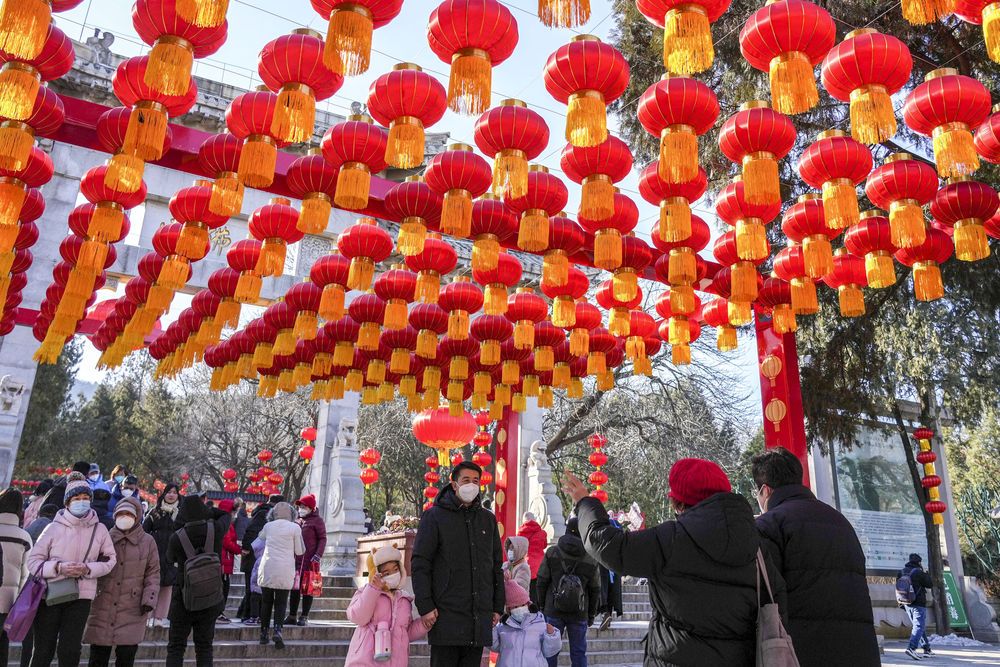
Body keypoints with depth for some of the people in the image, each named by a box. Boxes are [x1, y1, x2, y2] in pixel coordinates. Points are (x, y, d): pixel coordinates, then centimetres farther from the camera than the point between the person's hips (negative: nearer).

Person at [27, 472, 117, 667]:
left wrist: (88, 569, -13)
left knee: (70, 651, -1)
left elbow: (110, 560, 5)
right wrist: (58, 567, -19)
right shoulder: (54, 528, -5)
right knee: (43, 651, 7)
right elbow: (33, 561, -3)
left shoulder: (99, 529, 0)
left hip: (81, 597, 1)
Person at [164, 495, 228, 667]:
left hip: (184, 599, -2)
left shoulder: (176, 537, -14)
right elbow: (225, 516, 13)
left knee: (176, 647, 10)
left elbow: (170, 559, 7)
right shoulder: (216, 529, -11)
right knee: (204, 647, 11)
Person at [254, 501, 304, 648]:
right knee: (281, 603, 4)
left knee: (266, 601, 12)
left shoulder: (268, 526, 6)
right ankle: (278, 630, -13)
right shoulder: (295, 528, -2)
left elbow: (260, 538, 26)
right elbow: (299, 551, 3)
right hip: (284, 570, -2)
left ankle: (264, 633, 16)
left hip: (267, 568, 2)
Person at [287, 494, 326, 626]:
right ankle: (292, 616, 17)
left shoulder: (317, 520, -3)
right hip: (296, 560, 6)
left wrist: (318, 555, -17)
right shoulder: (299, 521, 15)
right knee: (294, 588, 9)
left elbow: (322, 538, -7)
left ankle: (304, 617, 8)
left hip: (310, 561, -6)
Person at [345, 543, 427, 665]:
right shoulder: (365, 592, 5)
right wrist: (373, 589, -17)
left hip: (395, 661, 4)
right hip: (365, 660, -4)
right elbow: (357, 617, -13)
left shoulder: (405, 600, 18)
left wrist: (424, 624, 1)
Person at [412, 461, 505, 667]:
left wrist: (498, 606, 12)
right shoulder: (435, 516, 0)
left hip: (480, 618, 4)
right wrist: (425, 606, -12)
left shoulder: (488, 520, 13)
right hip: (446, 616, -4)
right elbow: (419, 564, -5)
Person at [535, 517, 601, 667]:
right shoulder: (591, 558, -1)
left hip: (553, 610, 0)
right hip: (579, 614, 0)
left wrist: (542, 605, 11)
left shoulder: (551, 552, -3)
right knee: (579, 652, 8)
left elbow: (542, 582, 0)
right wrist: (592, 614, 14)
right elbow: (595, 590, 4)